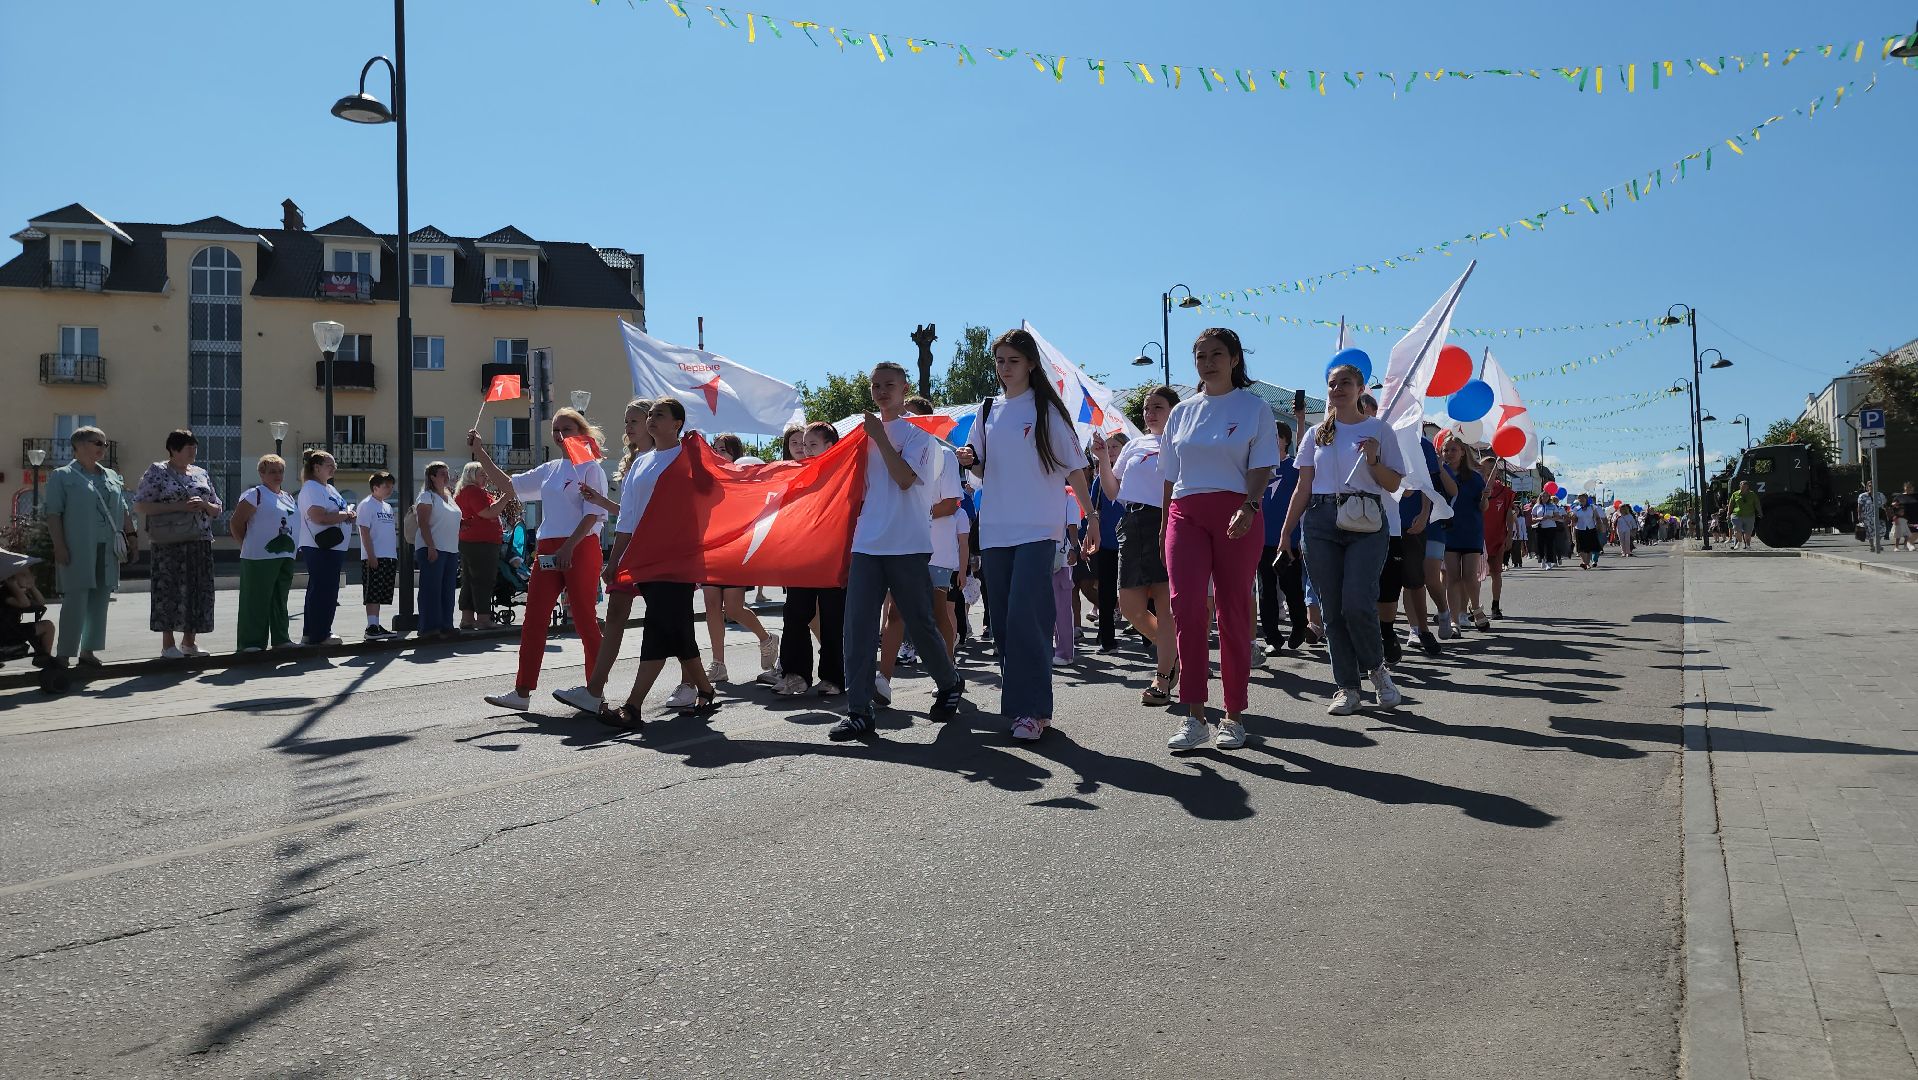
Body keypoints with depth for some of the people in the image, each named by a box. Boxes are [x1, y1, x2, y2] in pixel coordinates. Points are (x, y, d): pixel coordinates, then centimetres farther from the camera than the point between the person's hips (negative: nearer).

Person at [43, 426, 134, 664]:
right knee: (75, 602, -7)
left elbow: (124, 511, 21)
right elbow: (53, 513, -6)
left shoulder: (112, 477, 18)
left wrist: (132, 536, 13)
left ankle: (88, 651, 14)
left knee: (100, 602, 7)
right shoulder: (62, 476, 0)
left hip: (107, 552, 6)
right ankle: (65, 655, -1)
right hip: (77, 552, -6)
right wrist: (59, 546, -13)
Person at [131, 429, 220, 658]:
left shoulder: (201, 474, 15)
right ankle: (168, 644, 2)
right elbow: (139, 506, -7)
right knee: (169, 589, -5)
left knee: (199, 590, 4)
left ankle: (189, 641, 15)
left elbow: (217, 509, 20)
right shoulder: (157, 472, 0)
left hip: (200, 543, 5)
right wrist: (178, 506, -15)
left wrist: (204, 504, -4)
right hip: (168, 544, -5)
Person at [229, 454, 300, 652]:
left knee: (280, 600, 13)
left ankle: (280, 638, 20)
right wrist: (248, 547, -4)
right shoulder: (255, 494, -6)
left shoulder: (290, 498, 17)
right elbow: (236, 523, -8)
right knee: (256, 600, -4)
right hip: (260, 559, -7)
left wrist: (291, 547, 13)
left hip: (286, 557, 7)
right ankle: (251, 642, 0)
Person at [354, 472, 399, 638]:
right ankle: (371, 627, -7)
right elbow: (365, 532, -12)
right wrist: (371, 556, -18)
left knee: (381, 594, 9)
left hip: (389, 557, 8)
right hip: (373, 558, -8)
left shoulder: (388, 507, 18)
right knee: (372, 594, -7)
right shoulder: (366, 505, -6)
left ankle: (376, 626, 13)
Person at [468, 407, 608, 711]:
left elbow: (592, 514, -11)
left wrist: (568, 547, -19)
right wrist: (480, 453, 11)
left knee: (585, 619, -2)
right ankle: (522, 692, 5)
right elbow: (508, 485, 18)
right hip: (548, 550, 7)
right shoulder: (549, 470, 17)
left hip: (580, 547, -7)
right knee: (533, 620, 2)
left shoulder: (591, 468, -3)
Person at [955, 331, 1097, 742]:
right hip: (996, 528, 5)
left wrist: (1092, 517, -3)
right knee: (1002, 619, 6)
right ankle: (1016, 700, 17)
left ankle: (1034, 708, -10)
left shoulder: (1046, 408, 0)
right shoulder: (988, 410, 13)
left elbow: (1073, 467, 0)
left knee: (1023, 615, -15)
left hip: (1038, 528, -5)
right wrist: (969, 459, -4)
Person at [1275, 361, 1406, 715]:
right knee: (1333, 609, 1)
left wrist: (1373, 461, -12)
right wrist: (1285, 532, 9)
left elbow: (1394, 484, 5)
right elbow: (1303, 489, 15)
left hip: (1366, 523, -3)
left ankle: (1376, 666, 10)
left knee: (1357, 603, -17)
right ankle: (1347, 687, 8)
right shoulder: (1317, 435, 15)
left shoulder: (1378, 430, 7)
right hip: (1321, 521, 3)